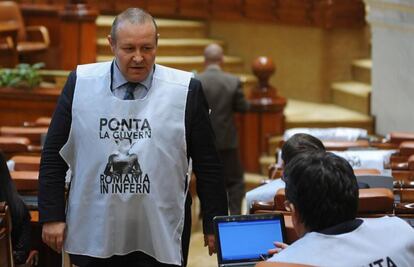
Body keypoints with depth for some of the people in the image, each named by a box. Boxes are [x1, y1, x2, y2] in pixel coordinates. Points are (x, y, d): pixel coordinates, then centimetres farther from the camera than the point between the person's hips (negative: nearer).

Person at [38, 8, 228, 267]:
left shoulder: (186, 90, -3)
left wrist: (213, 226, 3)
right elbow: (53, 155, 6)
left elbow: (207, 165, 3)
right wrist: (51, 216, 2)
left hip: (160, 239, -1)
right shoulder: (80, 83, 0)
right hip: (93, 238, 1)